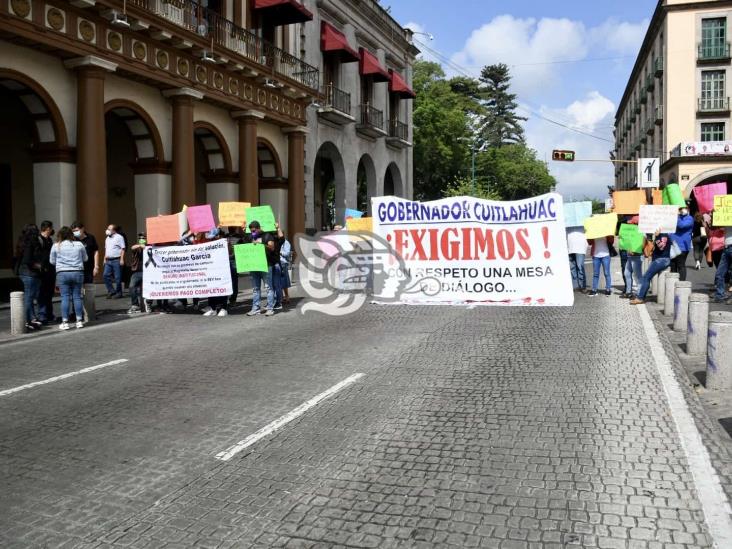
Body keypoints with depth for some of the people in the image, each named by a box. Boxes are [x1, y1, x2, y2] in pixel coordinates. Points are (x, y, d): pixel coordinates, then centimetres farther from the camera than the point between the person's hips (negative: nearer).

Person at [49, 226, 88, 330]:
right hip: (78, 272, 1)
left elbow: (52, 261, 9)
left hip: (62, 273, -1)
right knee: (77, 296, 6)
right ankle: (79, 320, 8)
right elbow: (85, 258, 15)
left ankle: (65, 322, 1)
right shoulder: (79, 244, 5)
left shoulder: (56, 246, 1)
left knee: (65, 297, 1)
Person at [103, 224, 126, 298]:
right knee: (106, 275, 2)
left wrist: (122, 259, -16)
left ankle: (118, 293, 5)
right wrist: (105, 259, 18)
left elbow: (122, 249, -10)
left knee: (117, 277, -3)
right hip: (108, 260, 7)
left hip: (116, 260, -7)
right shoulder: (107, 238, 18)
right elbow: (106, 249, 24)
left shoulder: (119, 237, -5)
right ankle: (111, 291, 12)